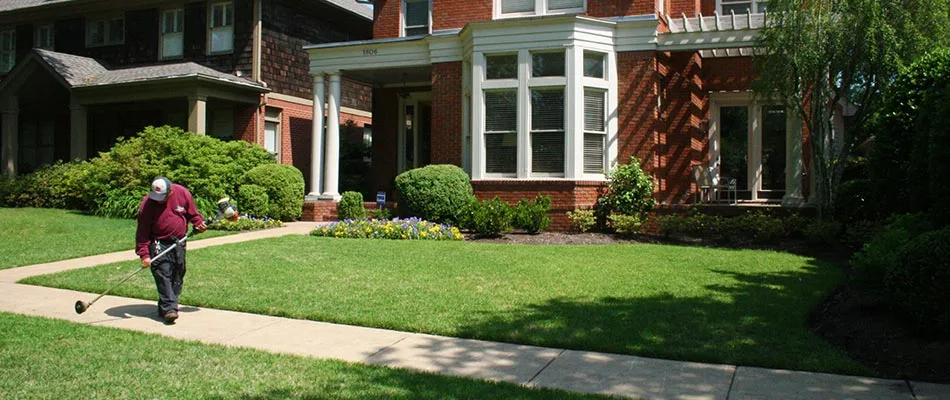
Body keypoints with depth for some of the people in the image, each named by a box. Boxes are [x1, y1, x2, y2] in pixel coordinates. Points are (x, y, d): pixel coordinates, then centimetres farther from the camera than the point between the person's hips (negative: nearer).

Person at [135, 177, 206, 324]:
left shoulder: (183, 193, -10)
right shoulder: (147, 204, -16)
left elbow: (192, 212, 10)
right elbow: (142, 231, -13)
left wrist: (199, 223, -7)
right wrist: (144, 254, -17)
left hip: (179, 242, 4)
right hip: (159, 244, -4)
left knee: (177, 276, 8)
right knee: (163, 274, -15)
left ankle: (165, 306, 22)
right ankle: (169, 308, -17)